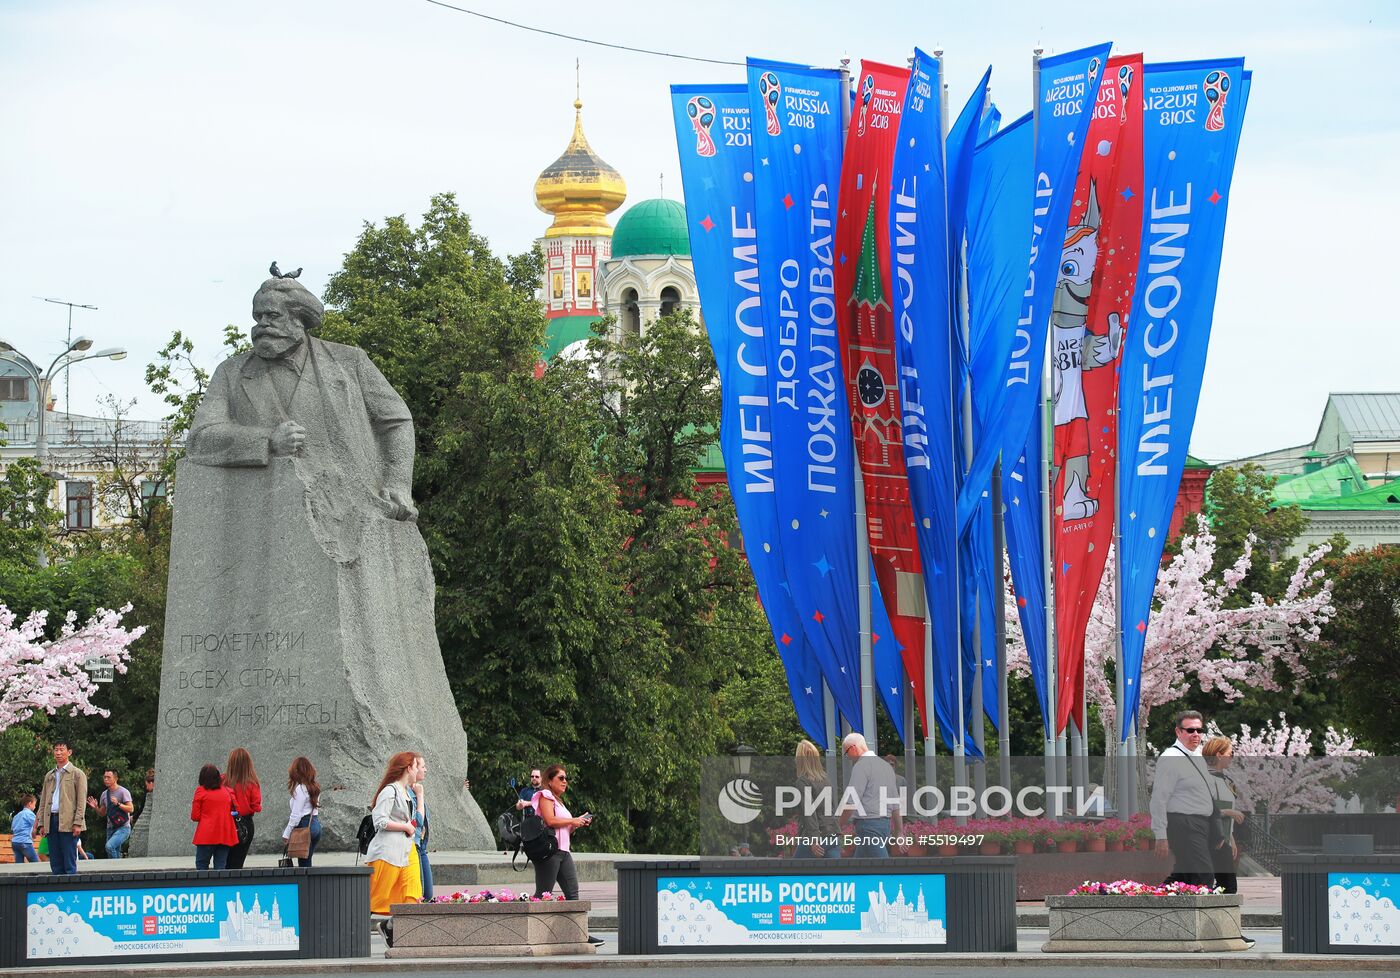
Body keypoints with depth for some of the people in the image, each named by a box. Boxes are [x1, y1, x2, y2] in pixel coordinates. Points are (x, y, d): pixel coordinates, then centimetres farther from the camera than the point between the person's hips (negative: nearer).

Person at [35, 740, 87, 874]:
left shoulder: (77, 774, 3)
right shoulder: (49, 776, 19)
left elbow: (81, 801, -4)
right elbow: (43, 802, 19)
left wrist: (77, 823, -13)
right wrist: (41, 824, 9)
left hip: (68, 822, -5)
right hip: (51, 821, 6)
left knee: (69, 863, -7)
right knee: (55, 863, 4)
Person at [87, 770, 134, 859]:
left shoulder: (123, 792, -6)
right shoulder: (105, 794, 14)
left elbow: (130, 808, -13)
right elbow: (102, 813, 21)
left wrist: (118, 804, -27)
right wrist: (95, 808, 1)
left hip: (123, 828, -7)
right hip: (111, 828, 7)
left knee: (109, 846, -28)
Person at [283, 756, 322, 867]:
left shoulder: (300, 789, -12)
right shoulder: (314, 788, 12)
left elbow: (296, 815, -14)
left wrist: (287, 833, -8)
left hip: (304, 826, -8)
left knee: (304, 863, -7)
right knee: (307, 863, 11)